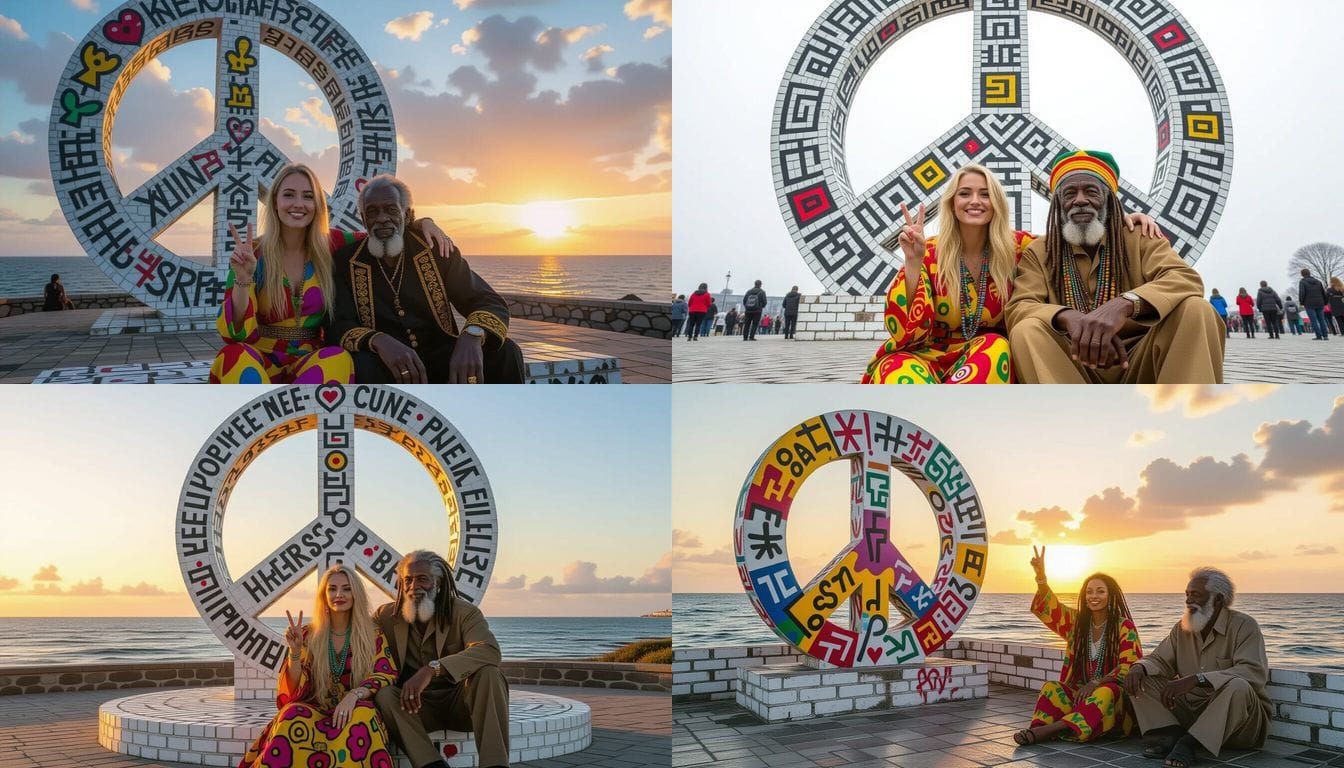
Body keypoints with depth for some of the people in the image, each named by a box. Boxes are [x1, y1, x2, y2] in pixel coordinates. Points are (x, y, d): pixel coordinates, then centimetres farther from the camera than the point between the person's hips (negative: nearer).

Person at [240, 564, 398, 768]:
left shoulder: (373, 637, 8)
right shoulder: (309, 635, 10)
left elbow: (386, 675, -4)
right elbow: (295, 690, 5)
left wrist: (354, 695, -23)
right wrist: (295, 650, -13)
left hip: (355, 709, -1)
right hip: (315, 710, 1)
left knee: (361, 715, -37)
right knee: (293, 716, -34)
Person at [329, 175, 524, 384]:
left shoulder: (437, 251, 3)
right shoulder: (345, 262, 2)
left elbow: (491, 304, -3)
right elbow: (339, 326, -9)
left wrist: (471, 336, -29)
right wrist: (379, 342, -33)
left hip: (440, 361, 2)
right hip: (384, 368, -1)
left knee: (504, 352, -23)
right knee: (359, 365, -35)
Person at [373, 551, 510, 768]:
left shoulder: (465, 613, -8)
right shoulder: (387, 615, 4)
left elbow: (490, 651, -27)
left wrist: (432, 669, -39)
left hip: (458, 701, -2)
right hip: (416, 704, 2)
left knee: (489, 674, -30)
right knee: (384, 695, -28)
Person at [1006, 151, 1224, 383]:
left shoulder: (1140, 238, 8)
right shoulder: (1038, 253, 10)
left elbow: (1187, 279, -10)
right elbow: (1018, 309, -6)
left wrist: (1124, 304, -31)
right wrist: (1068, 317, -31)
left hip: (1141, 364, 1)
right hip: (1076, 368, 0)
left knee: (1196, 310, -23)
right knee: (1026, 331, -29)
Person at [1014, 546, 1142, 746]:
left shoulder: (1124, 627, -3)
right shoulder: (1076, 621, 11)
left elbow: (1128, 667, -9)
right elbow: (1048, 607, -1)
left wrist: (1096, 683, -21)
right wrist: (1041, 574, -18)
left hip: (1112, 691, -4)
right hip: (1079, 692, 5)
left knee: (1103, 694, -37)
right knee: (1051, 688, -22)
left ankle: (1051, 729, -48)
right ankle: (1037, 731, -47)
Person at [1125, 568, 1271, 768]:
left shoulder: (1244, 626, -12)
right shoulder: (1182, 628, 9)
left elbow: (1254, 673, -27)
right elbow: (1160, 660, 9)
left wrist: (1196, 679, -38)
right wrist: (1138, 668, -19)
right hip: (1191, 707, 6)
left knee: (1238, 687, -38)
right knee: (1139, 679, -5)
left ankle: (1189, 742, -31)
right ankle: (1170, 734, -25)